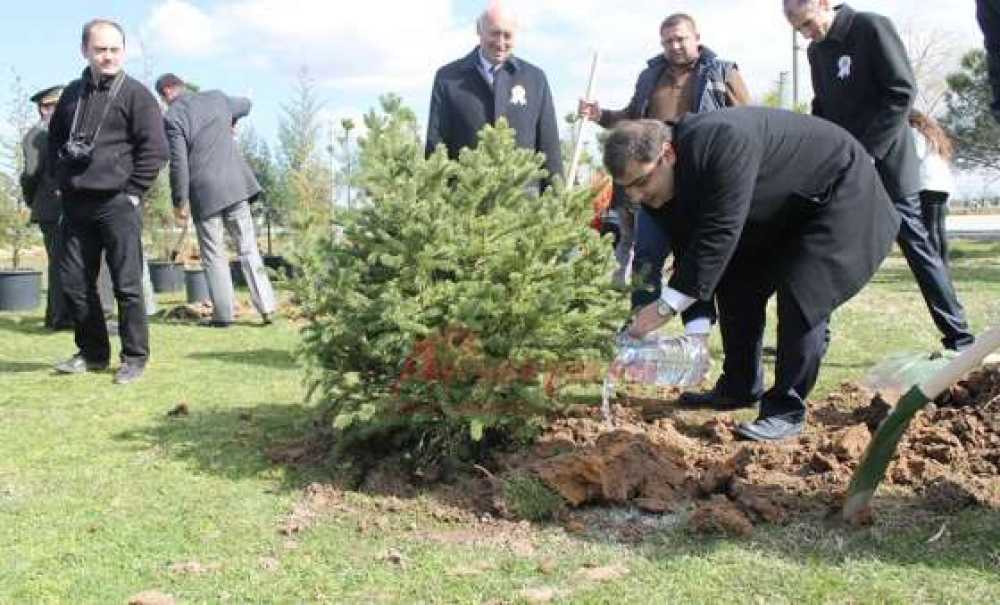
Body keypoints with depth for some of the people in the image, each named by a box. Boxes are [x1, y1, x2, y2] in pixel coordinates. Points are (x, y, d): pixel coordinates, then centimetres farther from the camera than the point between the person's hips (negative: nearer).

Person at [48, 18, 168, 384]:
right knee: (74, 282, 8)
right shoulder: (72, 94, 14)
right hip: (76, 204, 6)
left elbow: (155, 149, -8)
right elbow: (54, 140, 23)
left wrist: (132, 191, -9)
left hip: (117, 203, -6)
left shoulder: (135, 94, -3)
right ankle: (93, 353, 22)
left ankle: (135, 358, 7)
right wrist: (64, 182, 12)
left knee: (127, 285, -3)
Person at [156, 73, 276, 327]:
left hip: (204, 192, -4)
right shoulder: (217, 98, 8)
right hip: (235, 185, 4)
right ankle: (266, 307, 2)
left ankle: (223, 314, 8)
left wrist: (179, 201, -3)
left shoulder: (172, 117, -8)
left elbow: (178, 163, -11)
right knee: (248, 248, 8)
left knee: (213, 255, 6)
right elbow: (245, 105, 29)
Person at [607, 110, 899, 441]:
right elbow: (687, 248, -5)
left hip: (838, 191, -9)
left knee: (801, 298, -20)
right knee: (736, 286, 8)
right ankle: (738, 387, 24)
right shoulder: (673, 178, -11)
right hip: (784, 210, 9)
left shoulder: (720, 141, -39)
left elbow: (719, 233, -40)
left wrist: (666, 306, -37)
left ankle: (786, 410, -8)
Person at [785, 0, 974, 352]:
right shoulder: (816, 51, 10)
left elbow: (902, 92, -16)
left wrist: (868, 152, -20)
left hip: (887, 164, -6)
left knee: (917, 248, -3)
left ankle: (959, 338, 5)